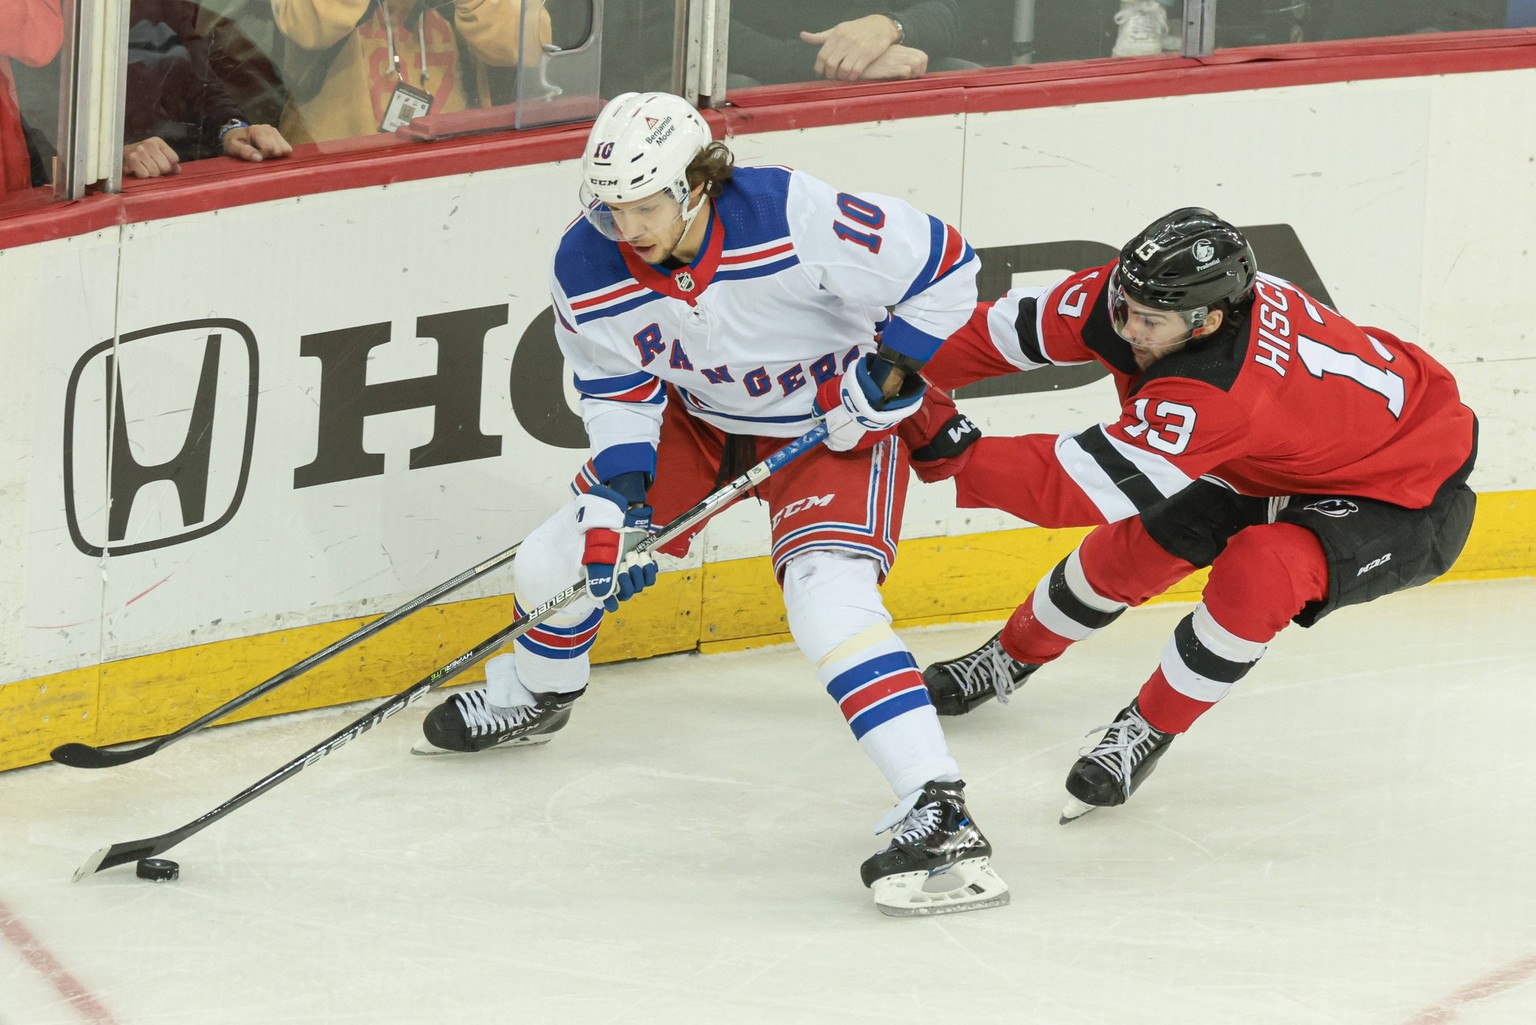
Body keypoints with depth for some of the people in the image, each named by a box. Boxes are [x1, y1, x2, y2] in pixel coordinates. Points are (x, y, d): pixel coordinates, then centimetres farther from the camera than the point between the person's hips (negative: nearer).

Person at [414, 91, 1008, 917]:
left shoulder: (794, 217, -34)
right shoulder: (588, 270, -19)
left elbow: (942, 264, -23)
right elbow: (618, 389, -5)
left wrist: (889, 370, -23)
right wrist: (618, 501, -17)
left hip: (833, 422, -5)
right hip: (698, 416, 5)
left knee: (829, 600, -28)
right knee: (565, 558, 5)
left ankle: (938, 811, -32)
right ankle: (531, 695, 41)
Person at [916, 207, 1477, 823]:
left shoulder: (1216, 392, -42)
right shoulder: (1140, 295, -20)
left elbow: (1081, 487, -42)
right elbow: (1013, 326, -10)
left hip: (1410, 498, -9)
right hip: (1282, 466, 9)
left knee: (1257, 573, -31)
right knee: (1142, 536, 6)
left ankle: (1148, 729, -9)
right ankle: (1010, 661, 31)